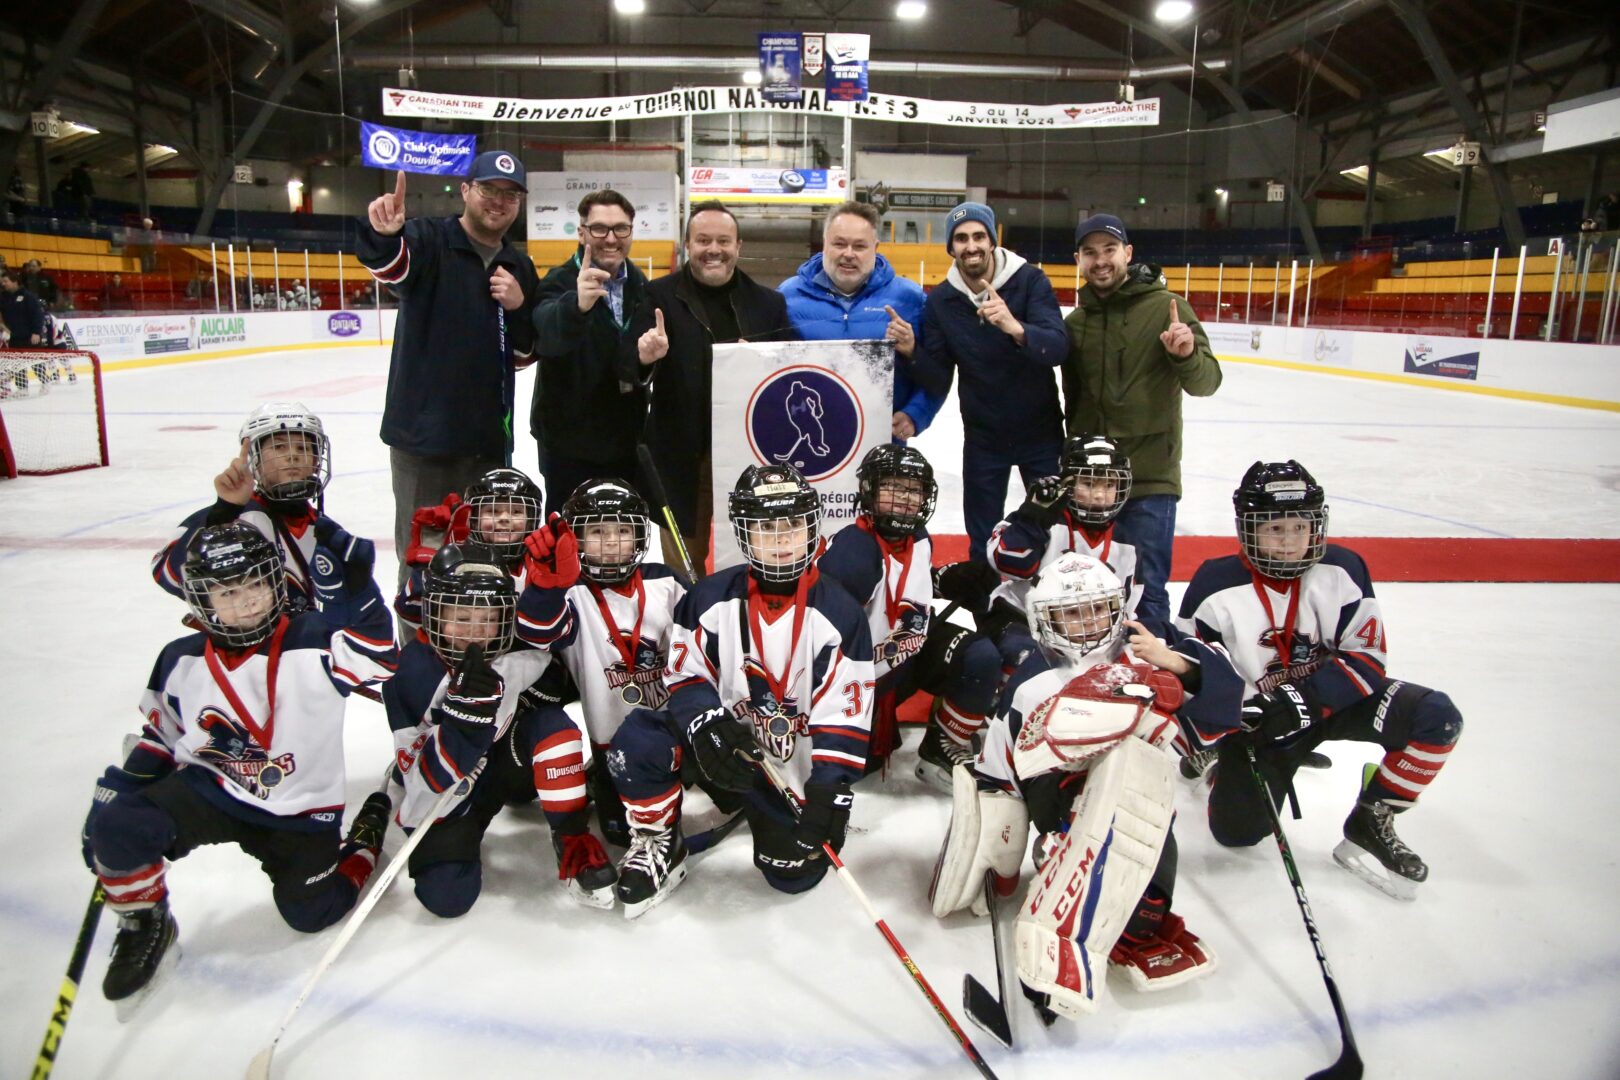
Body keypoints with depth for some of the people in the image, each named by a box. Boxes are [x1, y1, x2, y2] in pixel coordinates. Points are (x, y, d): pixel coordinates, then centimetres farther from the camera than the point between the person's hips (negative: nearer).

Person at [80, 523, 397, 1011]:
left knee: (312, 912, -2)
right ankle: (146, 930, 7)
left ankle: (367, 835, 28)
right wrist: (113, 791, 3)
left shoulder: (314, 643, -16)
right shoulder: (181, 662, -3)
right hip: (210, 789, 3)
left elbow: (376, 657, -31)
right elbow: (160, 740, 10)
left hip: (300, 810, -2)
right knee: (117, 826, -21)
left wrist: (358, 588, -38)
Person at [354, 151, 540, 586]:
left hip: (489, 438, 6)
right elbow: (391, 265, -29)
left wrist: (519, 306, -7)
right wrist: (383, 235, -52)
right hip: (424, 433, -5)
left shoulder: (519, 268, 12)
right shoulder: (429, 240, -6)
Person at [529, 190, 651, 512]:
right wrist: (577, 305, -59)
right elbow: (548, 332, -41)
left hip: (626, 437, 6)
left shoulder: (640, 284, 4)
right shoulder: (561, 282, -17)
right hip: (570, 440, -6)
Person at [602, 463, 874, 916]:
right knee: (638, 740, -27)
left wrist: (830, 792, -20)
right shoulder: (711, 597, -7)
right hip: (722, 744, 0)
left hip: (795, 766, 0)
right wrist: (707, 723, -25)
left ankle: (766, 812, 30)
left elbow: (845, 710, -12)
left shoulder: (838, 612, -11)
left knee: (796, 873, -4)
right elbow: (685, 676, -3)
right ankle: (660, 847, 0)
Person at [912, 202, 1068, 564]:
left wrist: (1016, 328, -47)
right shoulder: (940, 301, -5)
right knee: (982, 542, 10)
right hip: (982, 437, 2)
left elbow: (1057, 348, -27)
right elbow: (939, 382, -6)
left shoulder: (1030, 281, -12)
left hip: (1040, 432, -2)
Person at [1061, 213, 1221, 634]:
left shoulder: (1166, 307, -6)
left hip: (1150, 477, -5)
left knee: (1147, 590, -3)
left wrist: (1187, 355, -31)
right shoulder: (1074, 322, 10)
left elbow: (1206, 381, -12)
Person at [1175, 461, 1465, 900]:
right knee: (1237, 829, -12)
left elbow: (1367, 654, -13)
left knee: (1435, 717, -22)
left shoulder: (1341, 570, -14)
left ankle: (1370, 823, -3)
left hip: (1334, 697, 2)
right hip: (1259, 716, -2)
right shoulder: (1215, 587, -17)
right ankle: (1228, 767, 25)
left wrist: (1310, 697, -28)